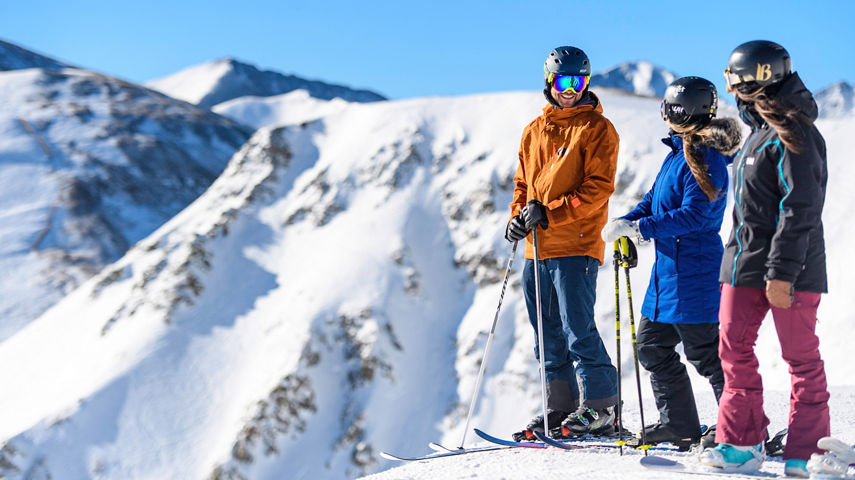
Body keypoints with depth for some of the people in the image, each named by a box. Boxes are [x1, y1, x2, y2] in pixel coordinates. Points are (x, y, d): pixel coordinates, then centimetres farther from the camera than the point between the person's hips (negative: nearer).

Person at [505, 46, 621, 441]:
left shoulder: (597, 128, -2)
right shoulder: (535, 130, 18)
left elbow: (598, 188, -11)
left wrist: (549, 213, -18)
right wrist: (518, 215, 4)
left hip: (576, 245, -7)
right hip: (537, 247, 7)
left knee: (577, 328, -10)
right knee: (548, 334, 10)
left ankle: (599, 409, -2)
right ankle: (560, 407, 18)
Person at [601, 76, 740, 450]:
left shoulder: (706, 159, -17)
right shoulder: (679, 153, 13)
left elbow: (694, 216, -24)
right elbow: (656, 199, 20)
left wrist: (639, 228, -25)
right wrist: (626, 222, 3)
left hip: (693, 271, -10)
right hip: (669, 268, 10)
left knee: (704, 352, -4)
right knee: (653, 346, 14)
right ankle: (679, 424, 22)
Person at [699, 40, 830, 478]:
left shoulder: (793, 134, -13)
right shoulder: (760, 131, 17)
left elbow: (799, 210, -18)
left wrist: (782, 271, -22)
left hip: (788, 270, -9)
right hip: (745, 263, 9)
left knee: (801, 357, 0)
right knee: (734, 349, 4)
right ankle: (741, 444, 11)